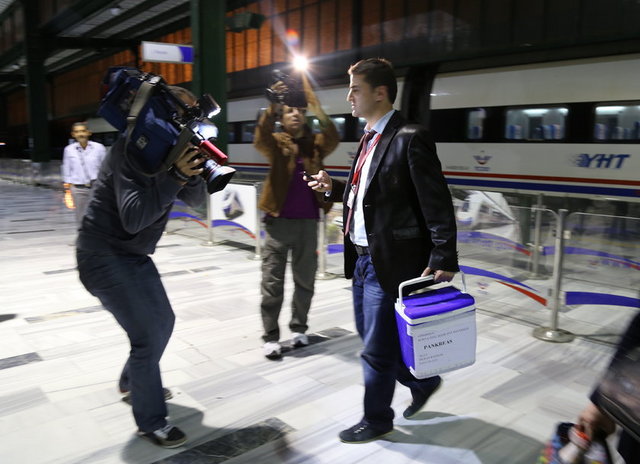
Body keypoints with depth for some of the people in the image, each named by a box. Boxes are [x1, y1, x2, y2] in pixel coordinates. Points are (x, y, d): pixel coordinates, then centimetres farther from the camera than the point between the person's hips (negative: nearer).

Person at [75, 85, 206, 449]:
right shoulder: (132, 148, -22)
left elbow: (196, 200, -1)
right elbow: (133, 218, -31)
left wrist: (191, 171, -20)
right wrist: (174, 176, -35)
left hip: (135, 254, 9)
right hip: (104, 255, -9)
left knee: (162, 321, 19)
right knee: (148, 334, -10)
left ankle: (134, 383, 44)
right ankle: (151, 421, 9)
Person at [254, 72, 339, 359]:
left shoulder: (316, 143, 8)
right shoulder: (276, 143, 4)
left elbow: (333, 138, -12)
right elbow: (260, 138, -18)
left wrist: (316, 107, -22)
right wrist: (272, 106, -30)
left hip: (308, 222, 2)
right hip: (278, 222, -2)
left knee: (305, 280, 11)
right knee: (272, 282, 2)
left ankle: (299, 328, 27)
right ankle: (270, 336, 12)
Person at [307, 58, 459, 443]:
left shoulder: (410, 139, -15)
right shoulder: (370, 138, 13)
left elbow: (438, 206, -18)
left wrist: (443, 261, -22)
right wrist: (335, 188, 6)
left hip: (390, 262, -9)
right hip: (363, 258, 9)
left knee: (377, 349, 6)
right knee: (373, 338, 21)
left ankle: (377, 420, 29)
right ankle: (422, 383, 44)